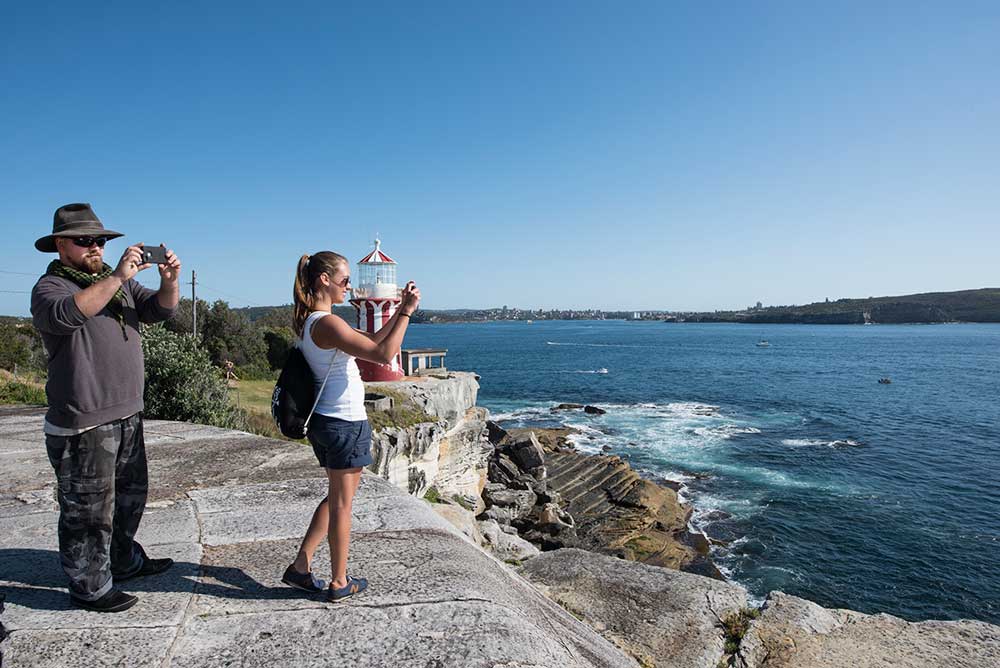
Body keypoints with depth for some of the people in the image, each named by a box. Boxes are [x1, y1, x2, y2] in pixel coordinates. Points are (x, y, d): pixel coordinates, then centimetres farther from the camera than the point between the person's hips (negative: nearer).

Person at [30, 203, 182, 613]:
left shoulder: (118, 282, 12)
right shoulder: (50, 287, -9)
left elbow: (158, 310, 4)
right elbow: (67, 314, -32)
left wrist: (169, 282, -16)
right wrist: (117, 278, -37)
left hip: (128, 414, 8)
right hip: (82, 424, -8)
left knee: (130, 494, 21)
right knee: (88, 509, 3)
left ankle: (124, 561, 39)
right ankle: (89, 588, 17)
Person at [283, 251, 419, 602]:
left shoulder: (309, 321, 11)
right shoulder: (328, 323, -20)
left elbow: (373, 340, 14)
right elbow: (384, 354, -24)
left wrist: (401, 309, 7)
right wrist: (406, 311, -16)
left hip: (325, 421, 10)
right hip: (345, 423, -10)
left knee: (337, 497, 22)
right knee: (342, 504, 5)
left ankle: (301, 566, 27)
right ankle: (340, 583, 20)